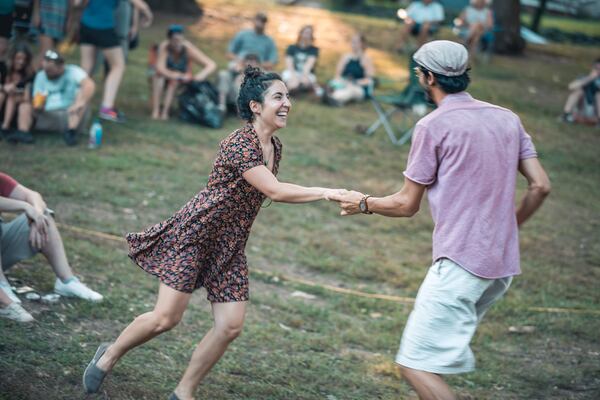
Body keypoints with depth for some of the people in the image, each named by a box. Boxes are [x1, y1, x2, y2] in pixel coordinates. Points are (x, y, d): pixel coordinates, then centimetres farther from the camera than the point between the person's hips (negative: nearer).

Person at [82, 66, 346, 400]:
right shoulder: (239, 145, -21)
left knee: (231, 327, -1)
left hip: (229, 246, 8)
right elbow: (275, 191, -28)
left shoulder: (275, 147, 6)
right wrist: (326, 193, -28)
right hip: (194, 234, -8)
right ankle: (109, 356, 19)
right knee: (166, 318, -7)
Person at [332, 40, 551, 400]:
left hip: (460, 264, -8)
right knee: (440, 351, 22)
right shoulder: (507, 118, 11)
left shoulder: (434, 125, -7)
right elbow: (540, 186, 7)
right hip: (504, 265, 8)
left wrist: (364, 204, 17)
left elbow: (407, 205, -2)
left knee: (416, 365, -7)